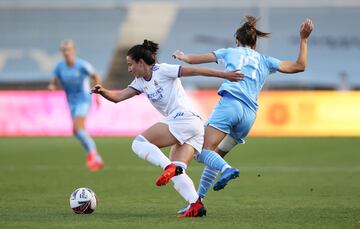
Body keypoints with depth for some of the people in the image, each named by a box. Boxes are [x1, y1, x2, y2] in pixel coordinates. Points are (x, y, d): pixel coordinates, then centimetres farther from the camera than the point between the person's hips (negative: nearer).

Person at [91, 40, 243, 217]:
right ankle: (196, 205, -16)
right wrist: (103, 92, -6)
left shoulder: (161, 71, -1)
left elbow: (195, 71, -3)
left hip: (183, 118, -9)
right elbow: (118, 97, 15)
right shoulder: (141, 82, 22)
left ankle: (169, 167, -30)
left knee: (139, 143, -13)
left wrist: (224, 75, -5)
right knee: (177, 173, -1)